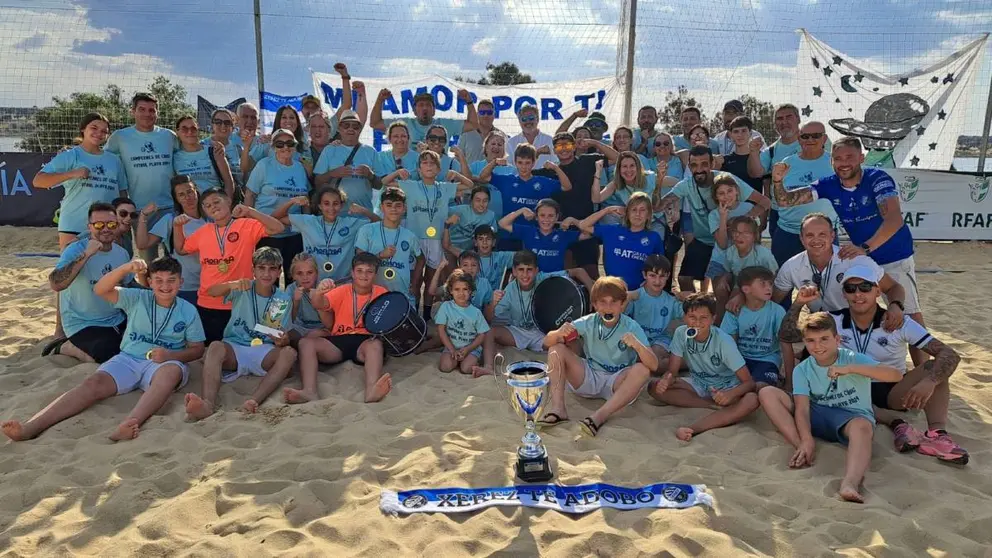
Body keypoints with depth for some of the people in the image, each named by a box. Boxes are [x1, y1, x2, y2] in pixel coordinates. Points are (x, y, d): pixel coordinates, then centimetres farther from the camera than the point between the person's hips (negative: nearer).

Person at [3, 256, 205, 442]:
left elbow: (197, 348, 6)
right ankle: (30, 427, -41)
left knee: (173, 370, -39)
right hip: (128, 359, 3)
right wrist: (126, 268, -24)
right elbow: (100, 290, -7)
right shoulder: (137, 298, 6)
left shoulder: (188, 311, 5)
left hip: (161, 365, -2)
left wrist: (170, 355, -15)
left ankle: (128, 424, -59)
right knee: (94, 383, -26)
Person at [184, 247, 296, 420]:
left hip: (264, 352, 1)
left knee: (289, 353, -31)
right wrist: (231, 285, -35)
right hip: (234, 348, 0)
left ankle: (254, 401, -46)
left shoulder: (284, 300, 8)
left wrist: (281, 341, -19)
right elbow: (211, 291, -13)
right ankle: (208, 404, -53)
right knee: (215, 346, -33)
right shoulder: (243, 289, 4)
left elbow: (285, 337, 7)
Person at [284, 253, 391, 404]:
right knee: (306, 342, -22)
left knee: (376, 344, -37)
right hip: (338, 341, 2)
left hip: (366, 342, -2)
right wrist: (319, 293, -35)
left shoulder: (381, 293, 8)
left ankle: (371, 391, -61)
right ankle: (310, 392, -40)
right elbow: (319, 305, -11)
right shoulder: (342, 291, 7)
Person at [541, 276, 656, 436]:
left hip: (617, 383, -2)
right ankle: (557, 408, -26)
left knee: (642, 370, -31)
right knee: (556, 348, -15)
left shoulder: (632, 327, -13)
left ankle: (600, 416, -35)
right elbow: (547, 342, -10)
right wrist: (559, 333, -33)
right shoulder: (588, 322, -7)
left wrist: (637, 345, -42)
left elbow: (653, 365, -22)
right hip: (588, 378, 2)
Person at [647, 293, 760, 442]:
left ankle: (693, 429, -43)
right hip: (697, 384, 3)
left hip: (725, 388, -3)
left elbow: (749, 382, -22)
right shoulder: (680, 334, -15)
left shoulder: (724, 341, -22)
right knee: (654, 387, -21)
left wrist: (730, 394, -44)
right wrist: (665, 381, -36)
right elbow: (672, 371, -10)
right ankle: (716, 406, -20)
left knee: (751, 400, -36)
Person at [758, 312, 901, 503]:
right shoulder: (802, 370, -2)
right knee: (767, 393, -16)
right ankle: (802, 449, -28)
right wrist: (807, 441, -31)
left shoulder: (853, 359, -9)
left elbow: (895, 375, -24)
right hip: (818, 416, 3)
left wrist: (850, 369, -36)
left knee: (862, 426, -41)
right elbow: (802, 407, -14)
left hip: (851, 417, -3)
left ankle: (850, 483, -64)